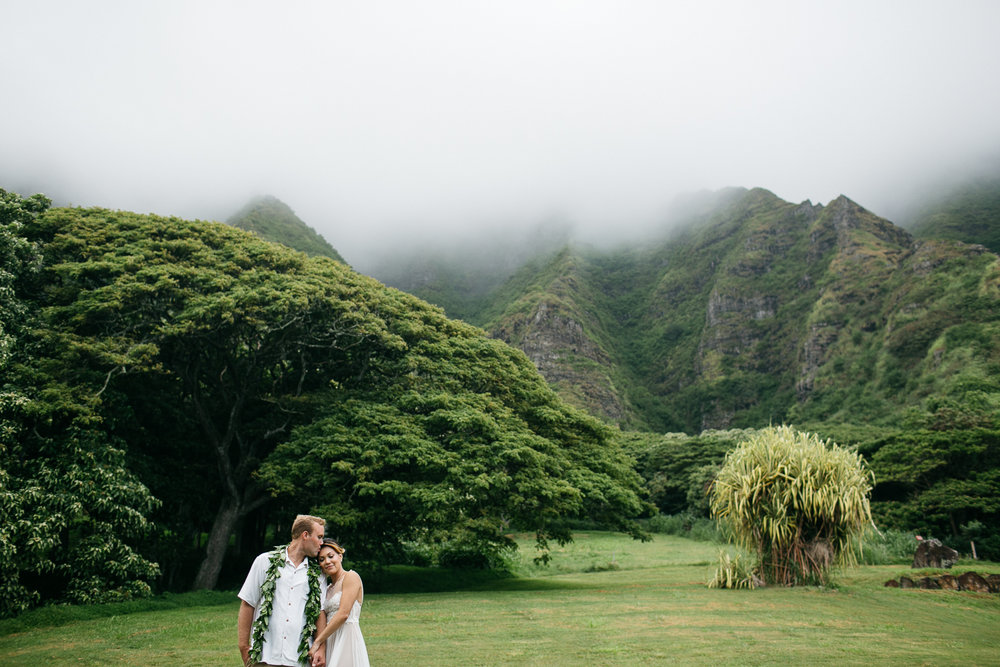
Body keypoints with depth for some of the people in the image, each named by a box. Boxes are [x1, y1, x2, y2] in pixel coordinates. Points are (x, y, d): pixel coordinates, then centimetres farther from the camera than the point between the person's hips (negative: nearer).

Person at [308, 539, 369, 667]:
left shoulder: (351, 577, -5)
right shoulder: (328, 589, 18)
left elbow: (343, 614, -14)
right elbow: (323, 621, 8)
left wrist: (317, 642, -12)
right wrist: (319, 649, -9)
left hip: (348, 639, -7)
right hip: (331, 643, 7)